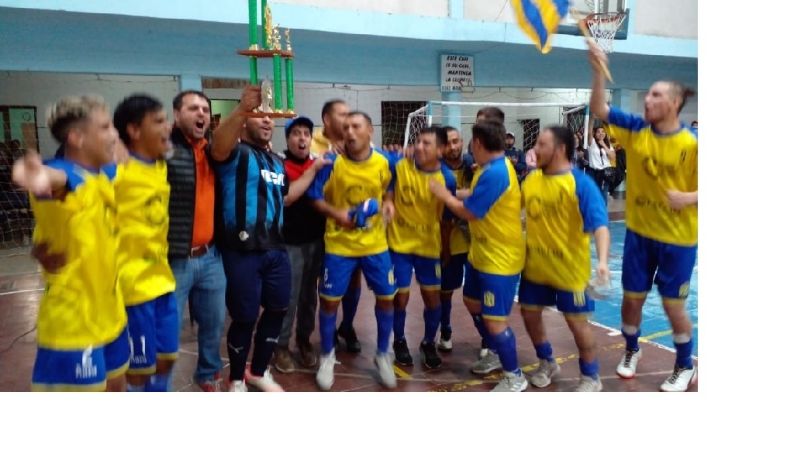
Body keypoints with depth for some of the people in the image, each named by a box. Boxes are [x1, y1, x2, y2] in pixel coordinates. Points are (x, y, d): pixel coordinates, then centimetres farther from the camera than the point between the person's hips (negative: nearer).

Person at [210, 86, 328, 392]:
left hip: (276, 249, 8)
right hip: (243, 251, -7)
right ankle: (236, 379, 27)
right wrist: (242, 109, -47)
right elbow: (218, 148, -31)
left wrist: (314, 168, 20)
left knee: (277, 310, 17)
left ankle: (259, 371, 37)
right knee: (245, 318, 4)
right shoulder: (236, 152, -7)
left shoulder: (276, 160, 17)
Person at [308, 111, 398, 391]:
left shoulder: (384, 162, -6)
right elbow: (315, 197, -7)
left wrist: (389, 202, -7)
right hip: (339, 244, -2)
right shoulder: (332, 161, -13)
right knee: (330, 300, 4)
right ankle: (327, 356, 28)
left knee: (386, 297, 7)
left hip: (375, 243, 2)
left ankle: (383, 355, 29)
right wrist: (336, 213, -22)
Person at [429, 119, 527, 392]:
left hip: (500, 258, -11)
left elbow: (469, 212, -21)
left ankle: (515, 377, 15)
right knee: (472, 302, 22)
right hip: (482, 253, 11)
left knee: (494, 319, -4)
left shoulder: (495, 173, -26)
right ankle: (495, 353, 41)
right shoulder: (493, 167, 6)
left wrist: (444, 195, -6)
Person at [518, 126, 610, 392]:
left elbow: (600, 224, -27)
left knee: (577, 321, 5)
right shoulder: (531, 179, 1)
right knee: (530, 314, 14)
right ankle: (547, 363, 40)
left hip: (569, 269, -6)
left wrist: (602, 260, -40)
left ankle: (591, 378, 29)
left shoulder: (581, 183, -18)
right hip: (535, 266, 6)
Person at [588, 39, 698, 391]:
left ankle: (685, 367, 29)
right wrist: (599, 70, -17)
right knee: (632, 297, 12)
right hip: (639, 232, 3)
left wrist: (689, 197, -27)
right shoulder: (636, 130, -2)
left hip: (677, 238, -3)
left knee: (673, 304, 7)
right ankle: (631, 351, 37)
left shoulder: (692, 143, -13)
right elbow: (598, 109, -6)